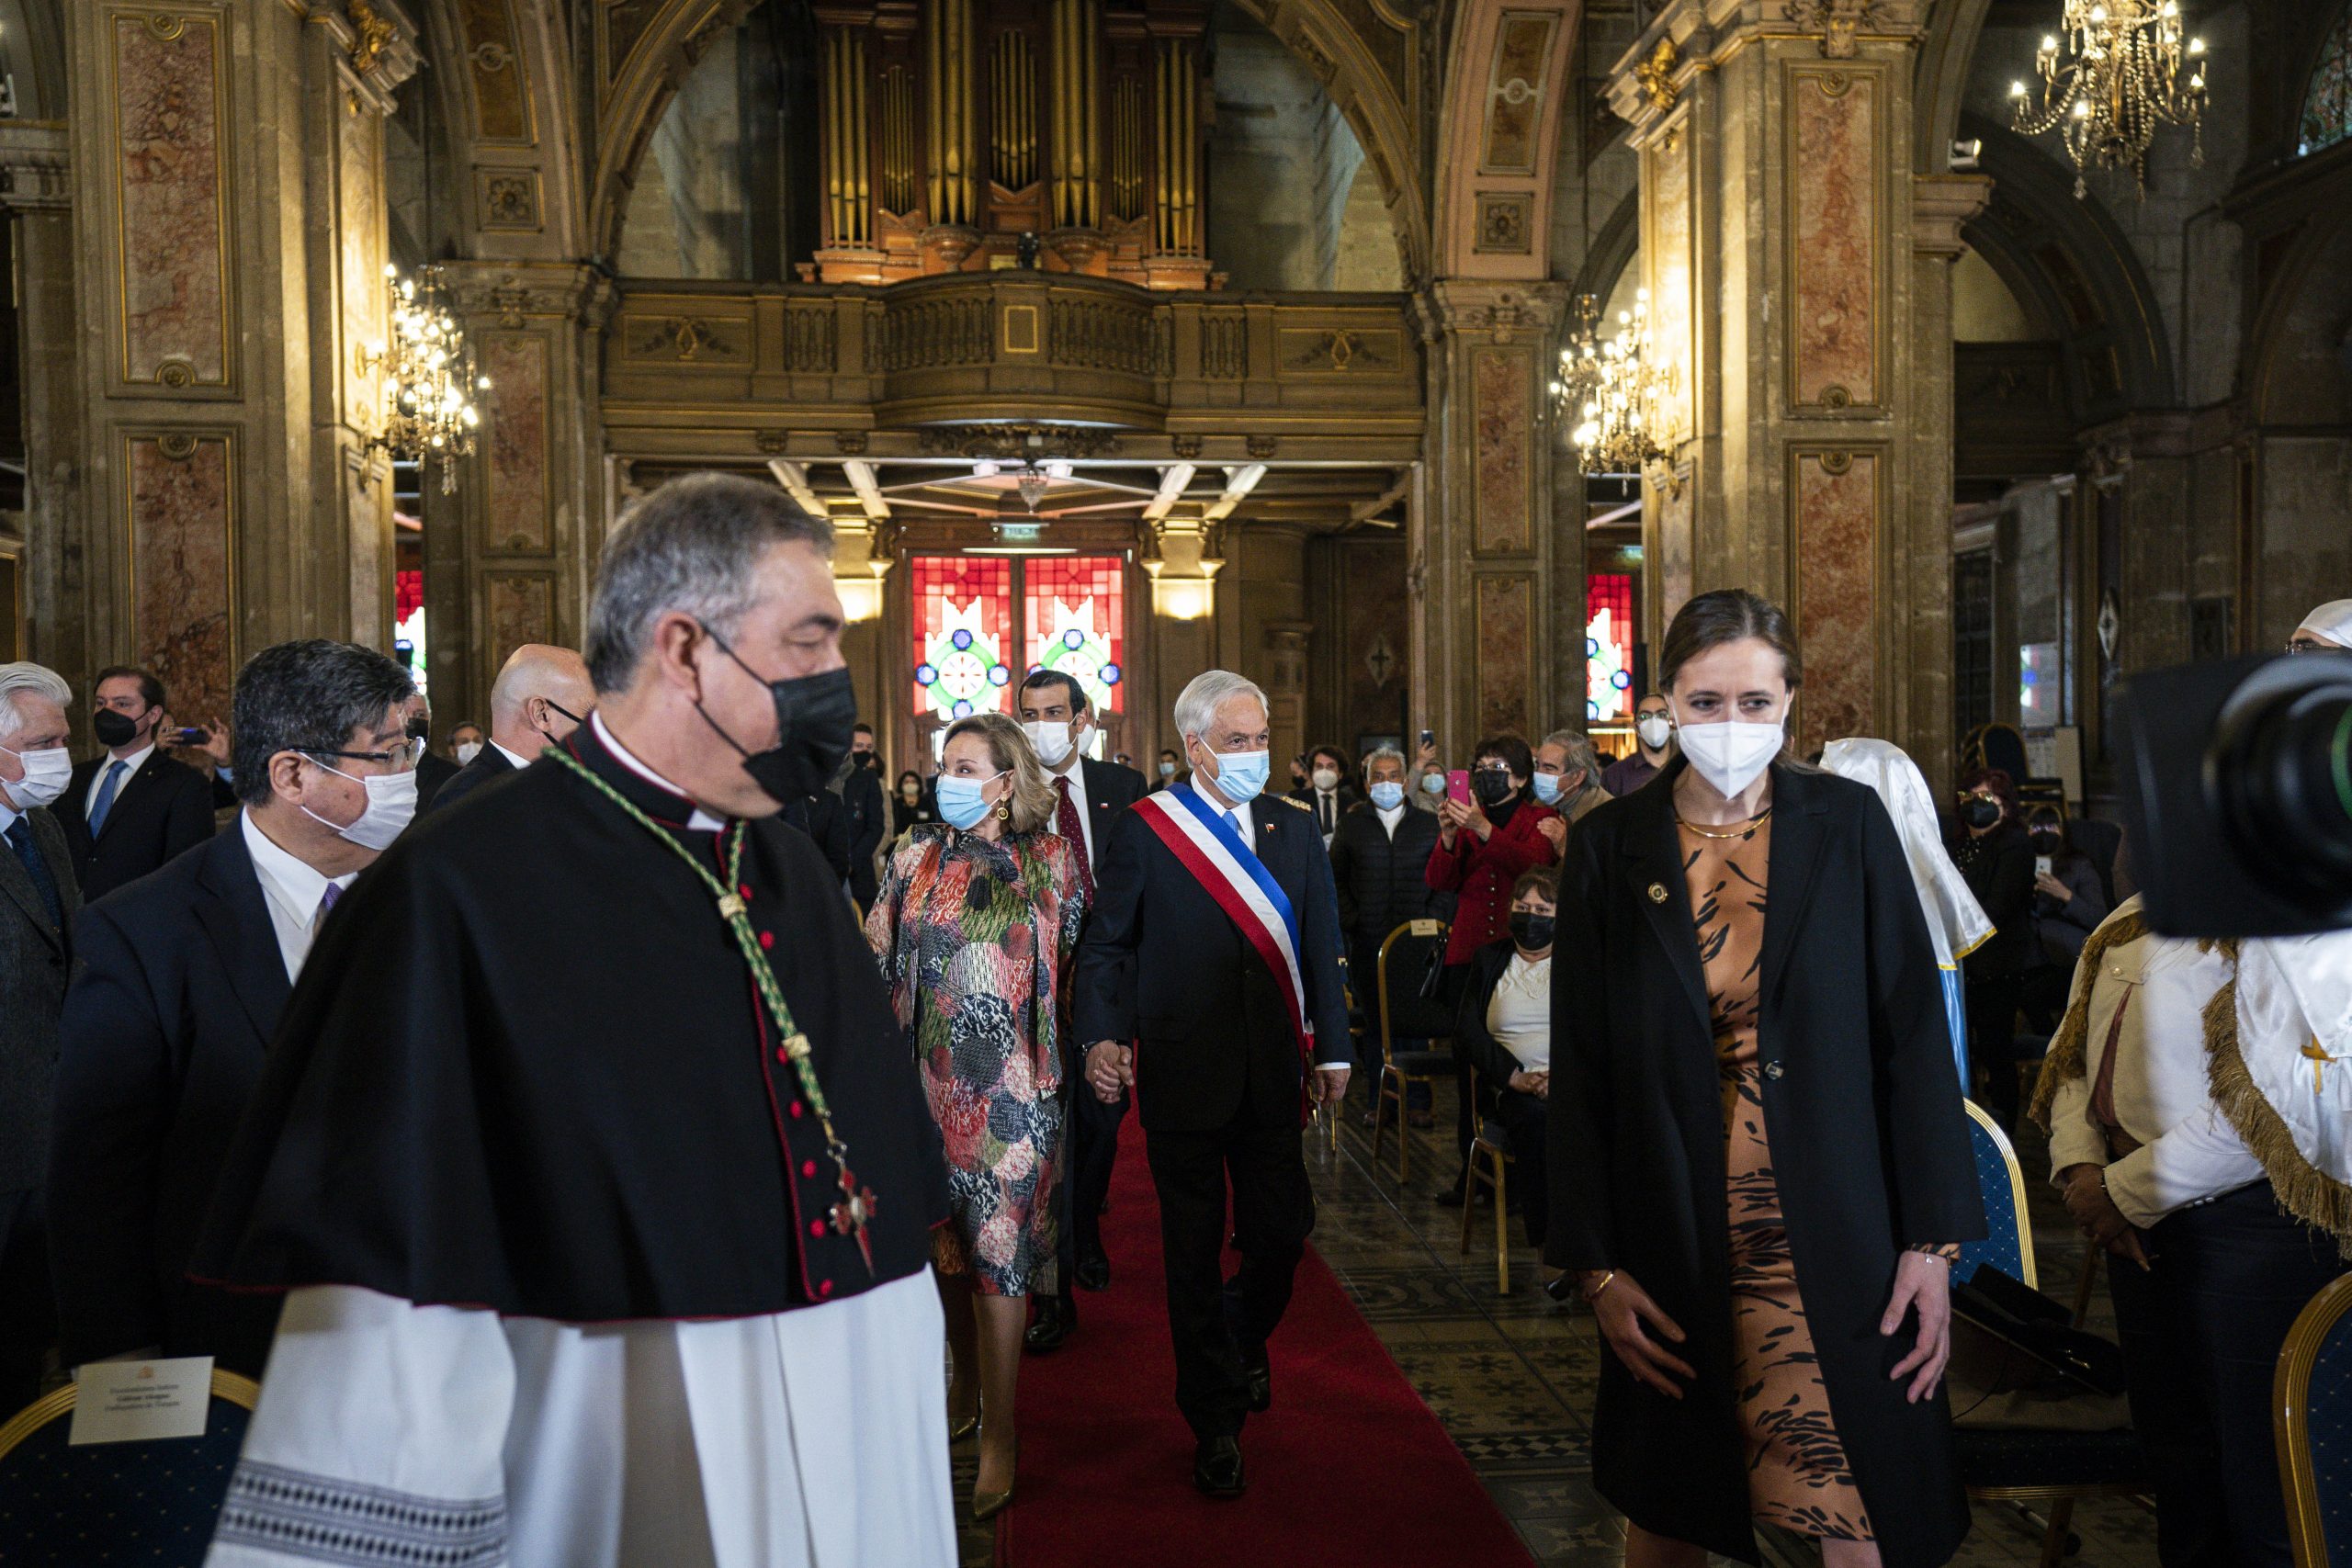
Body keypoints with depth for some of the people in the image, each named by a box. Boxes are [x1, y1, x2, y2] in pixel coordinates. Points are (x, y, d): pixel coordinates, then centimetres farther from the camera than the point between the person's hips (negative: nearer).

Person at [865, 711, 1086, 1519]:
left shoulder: (1052, 859, 0)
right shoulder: (914, 859, 5)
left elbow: (1078, 958, 7)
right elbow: (877, 962, 8)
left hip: (1011, 1083, -3)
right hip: (927, 1079, 3)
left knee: (998, 1249, -3)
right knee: (944, 1241, 12)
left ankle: (997, 1437, 5)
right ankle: (966, 1382, 33)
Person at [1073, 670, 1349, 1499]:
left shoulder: (1294, 828, 7)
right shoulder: (1143, 830, -4)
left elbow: (1321, 947, 10)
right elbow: (1107, 946, -2)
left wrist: (1332, 1049, 9)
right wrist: (1104, 1035, -16)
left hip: (1272, 1076, 3)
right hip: (1181, 1076, -3)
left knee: (1282, 1234, 7)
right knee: (1195, 1254, 8)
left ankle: (1241, 1342, 41)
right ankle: (1215, 1421, 24)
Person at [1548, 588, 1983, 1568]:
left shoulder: (1849, 824, -1)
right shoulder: (1611, 846, -1)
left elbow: (1913, 1034, -1)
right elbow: (1579, 1067, 0)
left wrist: (1934, 1239, -5)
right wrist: (1594, 1264, -3)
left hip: (1834, 1237, 0)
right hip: (1673, 1244, 1)